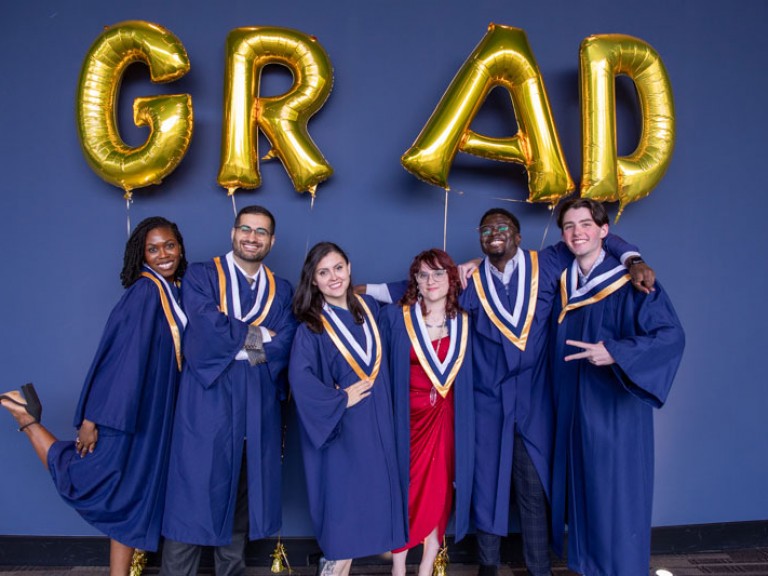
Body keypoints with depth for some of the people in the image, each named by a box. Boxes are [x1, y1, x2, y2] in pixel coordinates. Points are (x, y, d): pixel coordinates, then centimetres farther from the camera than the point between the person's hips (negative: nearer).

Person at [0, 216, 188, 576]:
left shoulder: (173, 291, 8)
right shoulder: (144, 291, -15)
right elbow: (117, 355, -20)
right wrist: (93, 417, -21)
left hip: (154, 412, 8)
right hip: (125, 409, -7)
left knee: (132, 497, 12)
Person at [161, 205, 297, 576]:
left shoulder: (281, 290, 11)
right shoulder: (201, 276, 3)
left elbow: (283, 347, -2)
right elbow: (209, 328, -15)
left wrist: (234, 339, -10)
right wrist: (259, 334, -7)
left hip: (259, 402, 4)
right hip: (208, 398, -3)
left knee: (243, 494, 13)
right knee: (193, 494, 1)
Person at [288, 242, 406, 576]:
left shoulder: (369, 309, 5)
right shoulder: (311, 326, -10)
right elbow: (299, 376, -21)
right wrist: (340, 400, -16)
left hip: (376, 419, 5)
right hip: (341, 423, -5)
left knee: (371, 492, 12)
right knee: (343, 494, 0)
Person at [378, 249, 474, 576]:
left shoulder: (464, 322, 4)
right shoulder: (395, 317, -4)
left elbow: (468, 378, 10)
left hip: (448, 420, 2)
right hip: (408, 419, -2)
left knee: (440, 492, 9)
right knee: (407, 491, 7)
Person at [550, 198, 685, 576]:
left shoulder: (630, 282, -10)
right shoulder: (561, 281, 7)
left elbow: (671, 337, -16)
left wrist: (615, 353, -29)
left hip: (615, 408, -5)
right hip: (573, 409, 5)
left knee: (615, 494, 2)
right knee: (582, 489, 13)